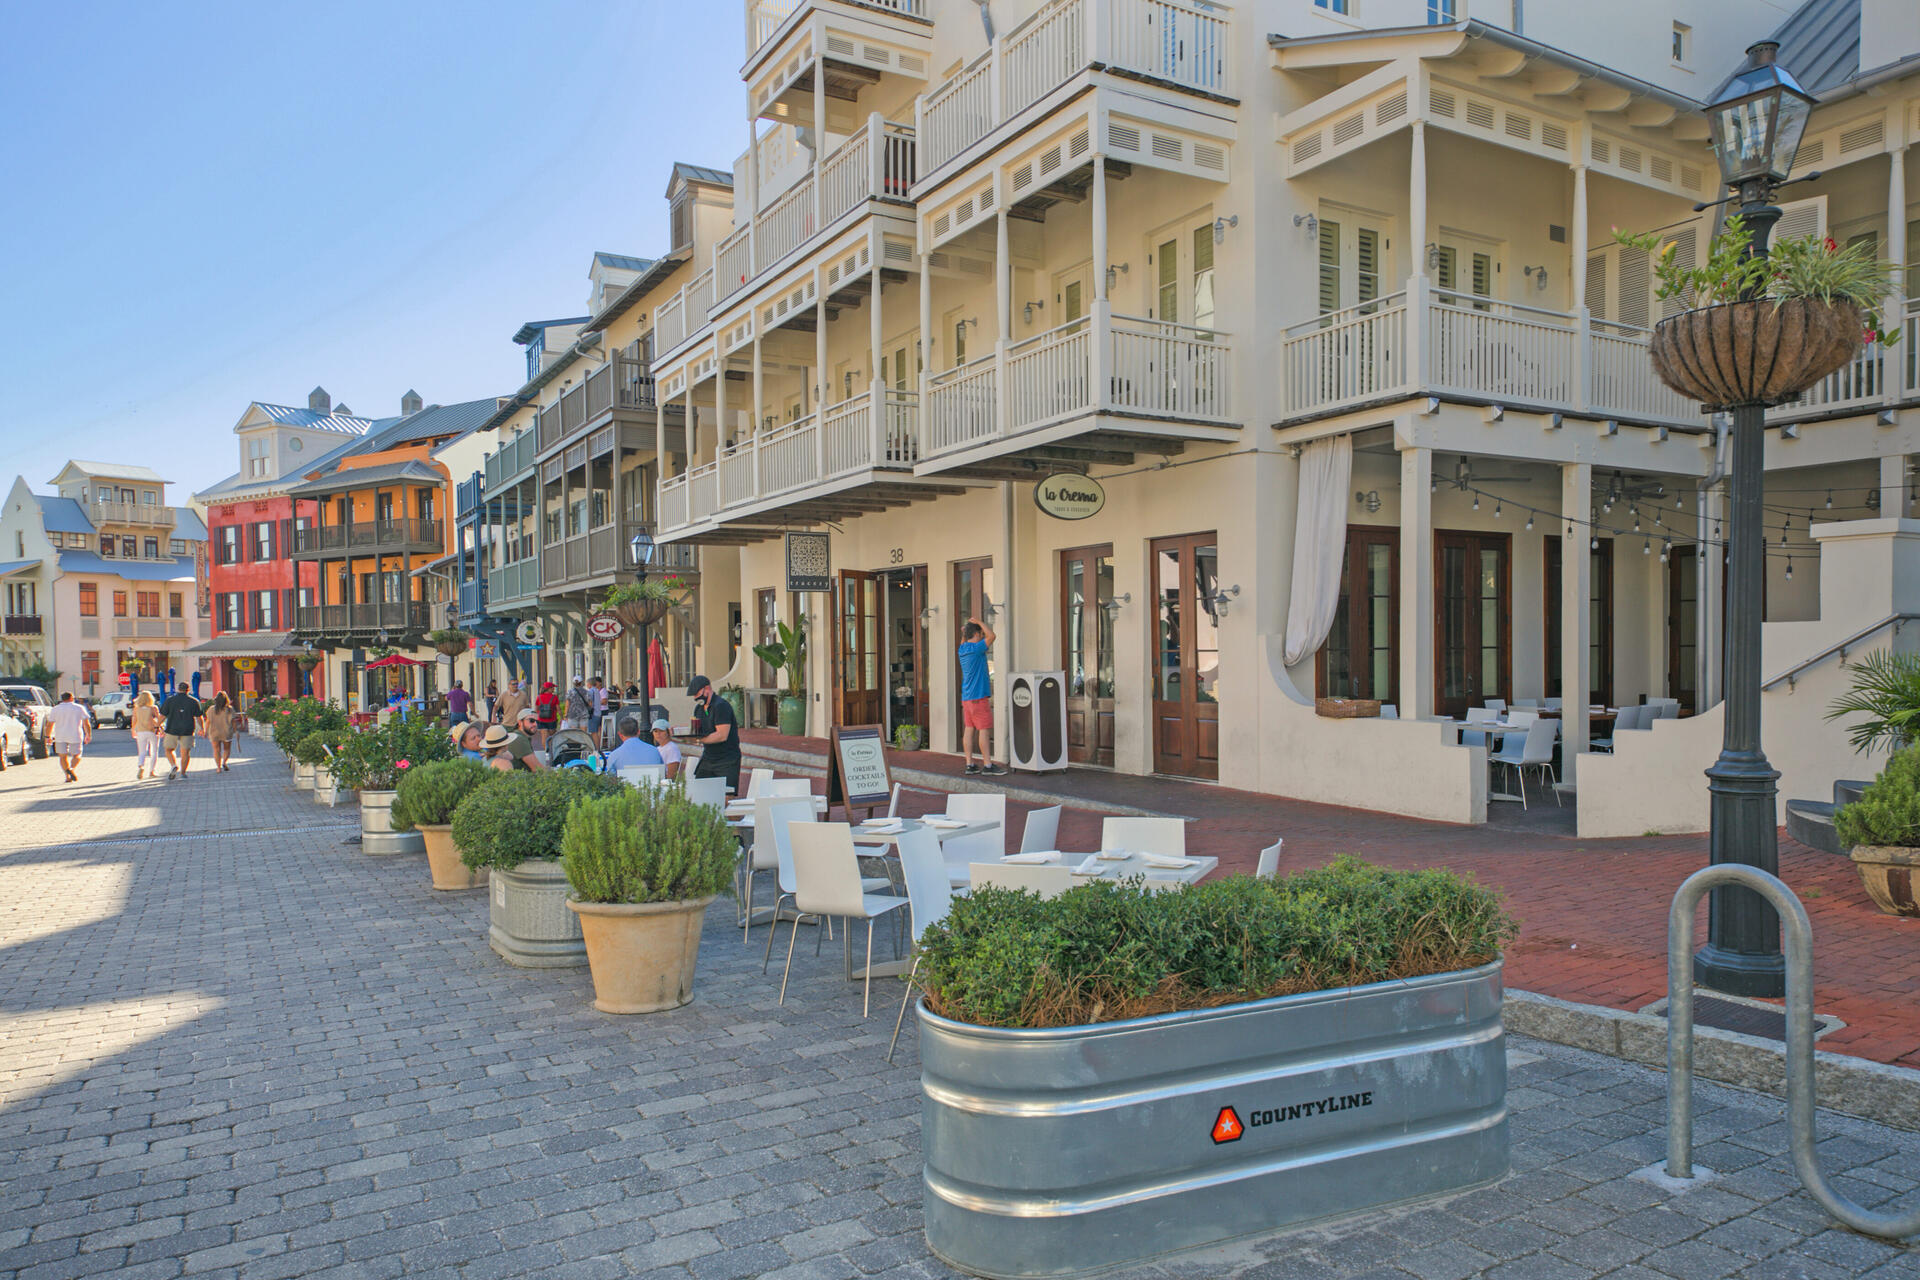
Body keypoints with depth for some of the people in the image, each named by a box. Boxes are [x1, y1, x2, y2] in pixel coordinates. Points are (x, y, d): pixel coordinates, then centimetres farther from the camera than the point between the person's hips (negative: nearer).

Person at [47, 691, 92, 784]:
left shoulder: (56, 709, 6)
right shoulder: (79, 708, 4)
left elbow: (50, 725, 5)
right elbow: (86, 723, 0)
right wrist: (88, 735, 6)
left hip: (60, 737, 1)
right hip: (75, 736, -1)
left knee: (63, 756, 7)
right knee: (76, 755, 8)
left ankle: (68, 776, -7)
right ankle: (71, 768, -21)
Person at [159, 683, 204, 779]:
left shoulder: (169, 700, 0)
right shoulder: (194, 701, 0)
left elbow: (162, 716, 1)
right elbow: (199, 717, 3)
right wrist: (202, 728, 16)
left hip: (172, 729, 0)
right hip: (187, 731, 0)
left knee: (169, 749, 15)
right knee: (185, 752, 7)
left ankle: (174, 765, -9)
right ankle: (182, 773, 6)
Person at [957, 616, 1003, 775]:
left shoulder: (963, 649, 11)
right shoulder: (975, 648, -15)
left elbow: (963, 642, 34)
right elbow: (991, 636, -18)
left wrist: (964, 633, 17)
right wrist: (979, 622, -7)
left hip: (966, 697, 9)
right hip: (978, 696, -9)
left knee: (969, 729, 7)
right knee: (984, 729, -5)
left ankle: (970, 764, 8)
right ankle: (987, 765, -5)